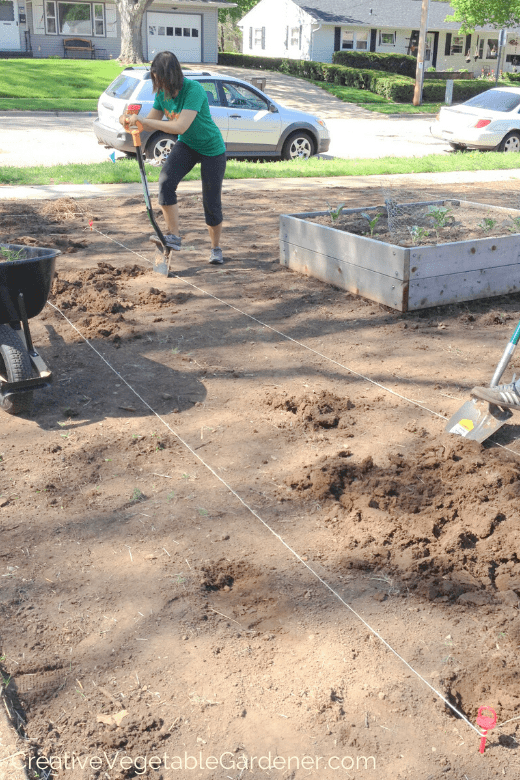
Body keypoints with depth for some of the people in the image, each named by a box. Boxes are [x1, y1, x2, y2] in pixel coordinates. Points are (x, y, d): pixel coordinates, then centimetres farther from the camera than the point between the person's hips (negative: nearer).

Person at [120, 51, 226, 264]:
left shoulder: (193, 90, -29)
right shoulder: (162, 92, -7)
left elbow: (180, 127, -38)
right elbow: (152, 121, 3)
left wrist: (142, 120, -38)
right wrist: (130, 121, -19)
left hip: (212, 149, -5)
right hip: (186, 145, 5)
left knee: (212, 203, 0)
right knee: (165, 180, -22)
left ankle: (216, 249, 21)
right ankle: (173, 235, -16)